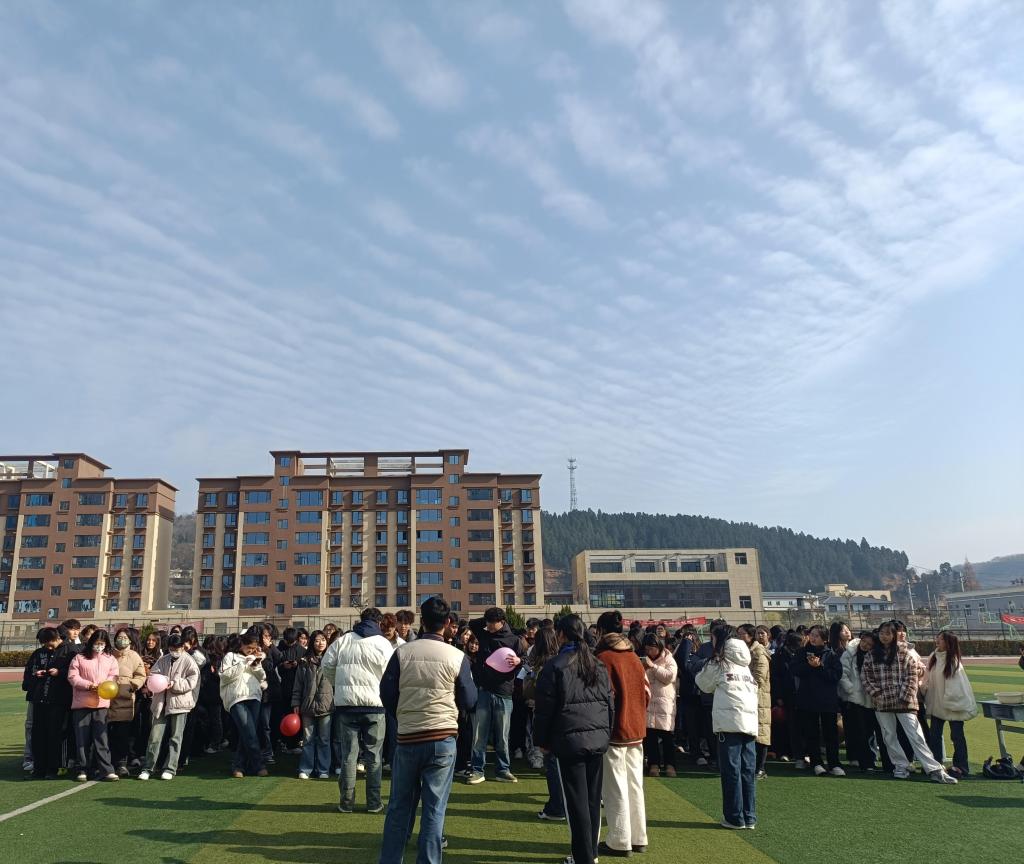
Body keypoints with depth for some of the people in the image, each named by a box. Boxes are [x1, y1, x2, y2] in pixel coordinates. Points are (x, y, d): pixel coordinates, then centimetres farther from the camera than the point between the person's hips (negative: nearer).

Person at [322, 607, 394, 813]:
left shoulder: (342, 640, 3)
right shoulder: (383, 643, -5)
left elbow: (327, 665, 7)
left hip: (346, 703, 2)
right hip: (374, 704, -2)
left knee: (348, 753, 9)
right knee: (373, 754, 8)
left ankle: (346, 801, 13)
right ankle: (373, 802, 11)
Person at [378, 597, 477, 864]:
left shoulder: (402, 652, -5)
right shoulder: (457, 657, -7)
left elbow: (386, 694, 0)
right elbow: (469, 702, 0)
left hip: (407, 737, 2)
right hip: (443, 739, -1)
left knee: (399, 806, 15)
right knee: (434, 809, 7)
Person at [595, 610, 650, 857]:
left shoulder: (603, 658, -14)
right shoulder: (634, 657, 6)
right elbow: (646, 692, 8)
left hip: (614, 731, -7)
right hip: (637, 729, 7)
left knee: (615, 788, 2)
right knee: (635, 785, 14)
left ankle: (619, 841, 9)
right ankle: (638, 838, 21)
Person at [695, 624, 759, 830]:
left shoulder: (718, 663, -1)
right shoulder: (745, 665, 17)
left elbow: (703, 684, 13)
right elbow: (755, 691, 20)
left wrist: (704, 670, 28)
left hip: (730, 722, -6)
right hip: (750, 721, 6)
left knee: (731, 770, -1)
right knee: (748, 770, 9)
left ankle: (735, 817, 2)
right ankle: (750, 817, 13)